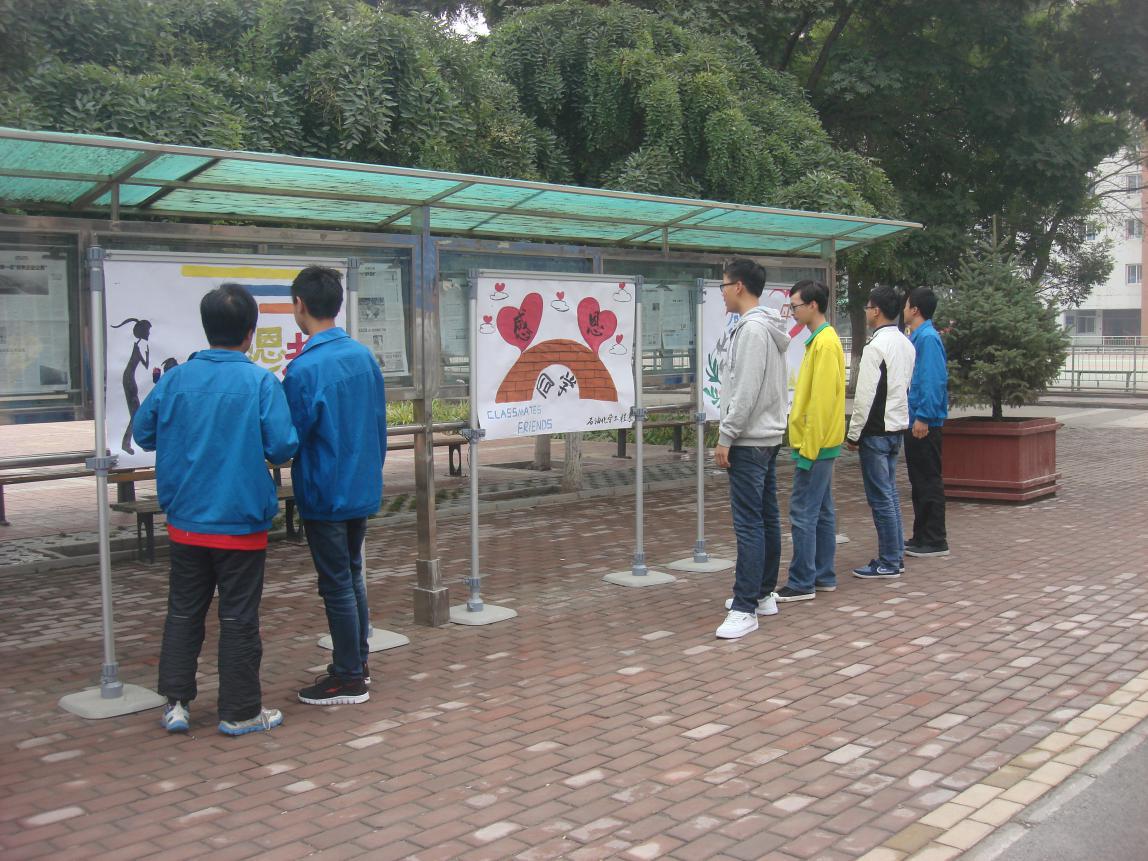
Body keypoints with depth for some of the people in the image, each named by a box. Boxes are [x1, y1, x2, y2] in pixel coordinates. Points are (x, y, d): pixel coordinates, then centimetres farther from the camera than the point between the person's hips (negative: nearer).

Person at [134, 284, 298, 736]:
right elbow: (283, 447, -16)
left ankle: (176, 701, 20)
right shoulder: (261, 382, -14)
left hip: (186, 523, 4)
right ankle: (240, 711, 15)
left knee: (183, 612, 17)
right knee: (239, 618, 7)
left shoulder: (176, 378, -2)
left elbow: (142, 432, 7)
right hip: (241, 524, -3)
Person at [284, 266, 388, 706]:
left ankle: (348, 679, 15)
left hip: (324, 495, -7)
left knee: (337, 586, 4)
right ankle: (358, 663, 31)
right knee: (353, 577, 20)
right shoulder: (365, 356, 1)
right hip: (363, 489, 7)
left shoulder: (303, 369, -21)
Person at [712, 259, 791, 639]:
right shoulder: (769, 328, 16)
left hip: (750, 441, -11)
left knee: (749, 523, -11)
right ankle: (764, 594, 22)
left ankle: (745, 609, -10)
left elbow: (746, 391, -23)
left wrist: (726, 437, -18)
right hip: (767, 436, 11)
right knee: (767, 518, 13)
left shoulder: (751, 328, -17)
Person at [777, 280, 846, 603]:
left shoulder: (824, 343, -16)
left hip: (815, 444, -10)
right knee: (822, 511, 13)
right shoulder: (821, 339, 15)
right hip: (820, 443, 10)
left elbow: (822, 400, -21)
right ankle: (824, 576, 20)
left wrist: (809, 447, -20)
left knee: (803, 513, -6)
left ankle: (802, 583, -1)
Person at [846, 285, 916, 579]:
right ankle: (896, 556, 21)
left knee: (880, 497, -3)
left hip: (876, 431, -9)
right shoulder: (906, 344, 11)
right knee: (890, 493, 16)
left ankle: (888, 563, 1)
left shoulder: (876, 346, -17)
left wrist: (853, 434, -11)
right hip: (897, 426, 9)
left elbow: (865, 396, -18)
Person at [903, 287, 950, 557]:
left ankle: (935, 541, 2)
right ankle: (921, 536, 23)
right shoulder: (915, 337, 14)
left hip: (925, 423, -10)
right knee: (919, 481, 14)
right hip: (915, 421, 10)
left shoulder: (928, 338, -15)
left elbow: (934, 380, -21)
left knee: (929, 481, -4)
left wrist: (923, 417, -22)